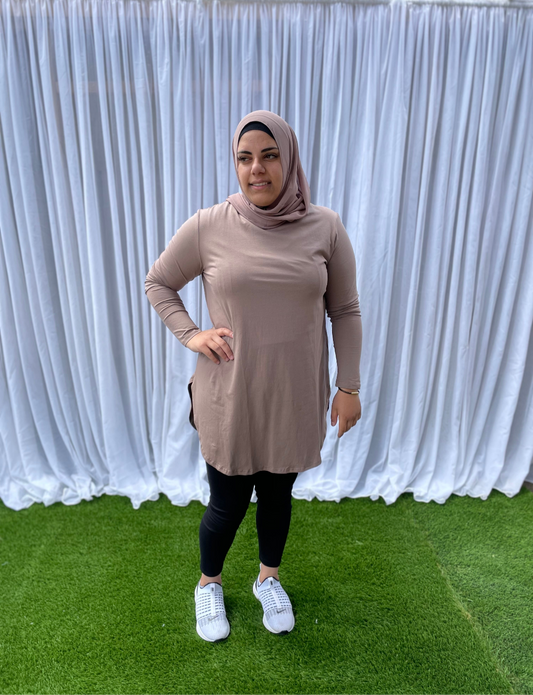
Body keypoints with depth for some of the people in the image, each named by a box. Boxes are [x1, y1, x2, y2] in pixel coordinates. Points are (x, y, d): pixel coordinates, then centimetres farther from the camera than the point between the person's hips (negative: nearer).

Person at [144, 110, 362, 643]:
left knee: (277, 494, 20)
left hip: (295, 398, 2)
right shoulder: (208, 227, -7)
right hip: (229, 399, -1)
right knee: (227, 504, 12)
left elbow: (344, 311, 2)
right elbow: (157, 282, 8)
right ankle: (209, 584, 46)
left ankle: (268, 578, 50)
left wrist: (348, 386, 2)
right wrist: (189, 334, -6)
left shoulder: (325, 228, -4)